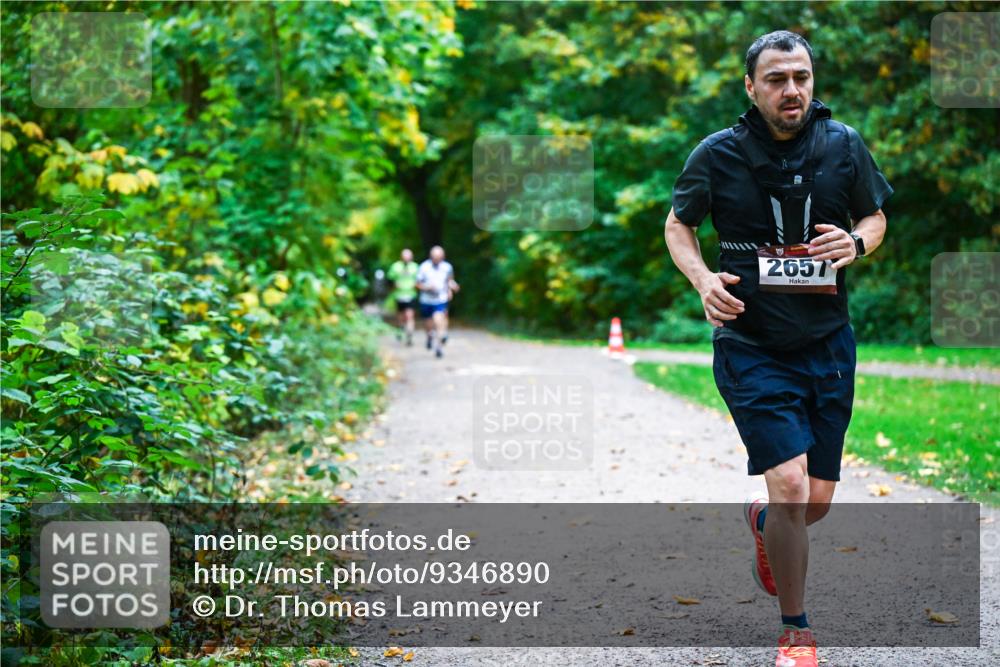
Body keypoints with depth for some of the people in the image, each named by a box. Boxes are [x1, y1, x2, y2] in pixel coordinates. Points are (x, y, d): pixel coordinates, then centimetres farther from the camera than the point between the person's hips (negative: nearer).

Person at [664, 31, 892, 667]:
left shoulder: (844, 145, 0)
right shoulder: (717, 154, -7)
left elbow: (876, 216, 14)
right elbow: (678, 224, 8)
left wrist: (856, 243, -10)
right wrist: (704, 280, -12)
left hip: (828, 344, 3)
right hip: (751, 347, -3)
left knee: (817, 502, 9)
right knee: (791, 485, -16)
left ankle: (762, 519, 48)